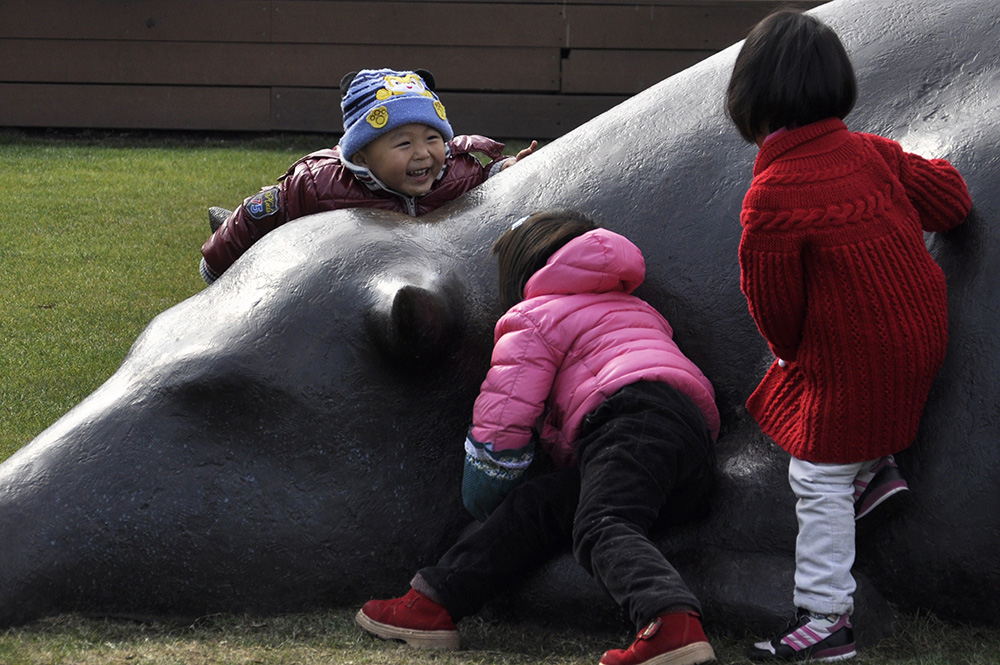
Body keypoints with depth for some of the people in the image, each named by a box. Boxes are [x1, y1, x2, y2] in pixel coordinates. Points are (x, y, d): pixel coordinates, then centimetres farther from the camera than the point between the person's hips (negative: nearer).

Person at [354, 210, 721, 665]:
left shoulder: (533, 318, 17)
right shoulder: (636, 309, 42)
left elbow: (501, 422, 9)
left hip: (635, 422, -8)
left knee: (601, 527, -29)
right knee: (540, 503, 8)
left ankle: (674, 625, -58)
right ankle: (435, 602, 2)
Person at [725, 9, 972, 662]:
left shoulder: (771, 197, -22)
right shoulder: (873, 153, -5)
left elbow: (775, 307, -12)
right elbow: (951, 201, 6)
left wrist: (789, 351, 10)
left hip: (855, 362, -7)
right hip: (922, 332, 7)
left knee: (819, 482, 3)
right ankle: (875, 468, 22)